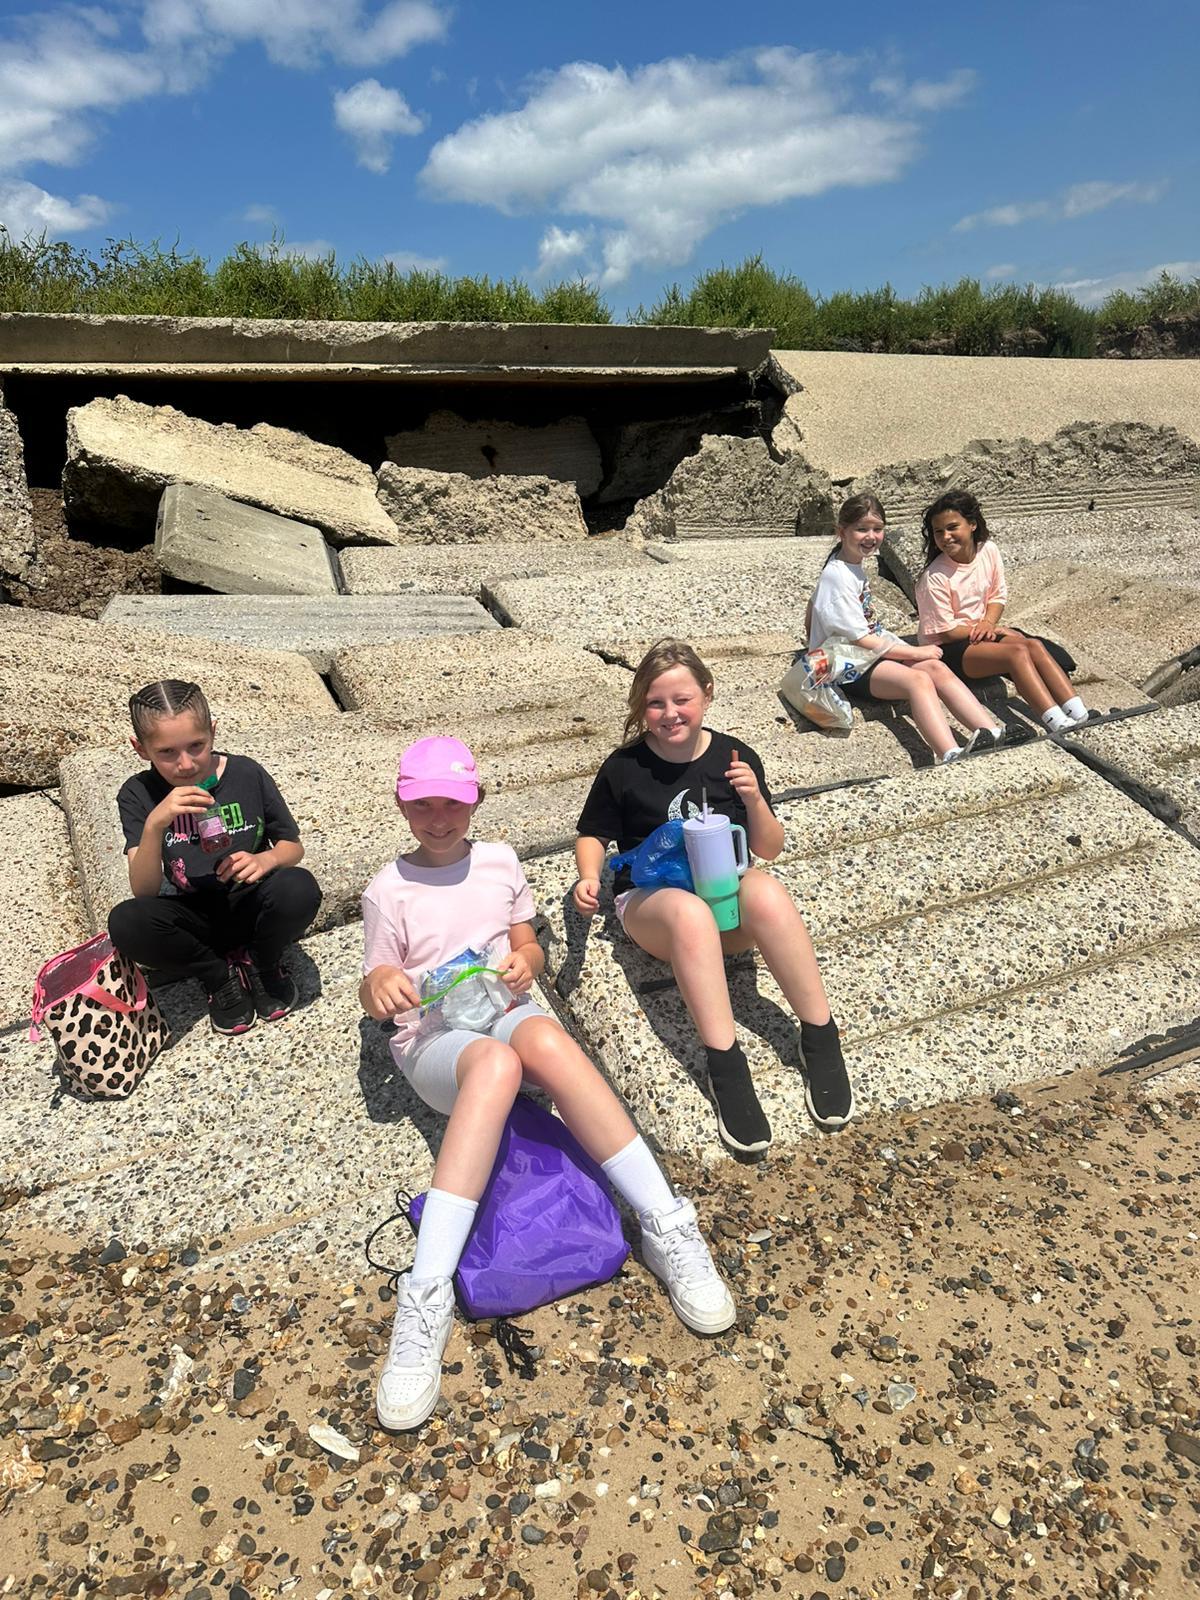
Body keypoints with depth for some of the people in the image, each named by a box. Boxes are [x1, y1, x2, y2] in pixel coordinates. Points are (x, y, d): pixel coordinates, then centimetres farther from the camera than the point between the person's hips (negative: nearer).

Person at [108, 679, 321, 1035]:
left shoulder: (247, 774, -9)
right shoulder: (138, 794, -9)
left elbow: (293, 846, 2)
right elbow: (143, 890, -18)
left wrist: (265, 859, -23)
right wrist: (155, 824, -36)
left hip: (250, 907, 0)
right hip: (193, 920, 1)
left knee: (299, 887, -33)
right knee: (125, 922, -31)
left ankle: (263, 964, 0)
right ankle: (220, 976, -4)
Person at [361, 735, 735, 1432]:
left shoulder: (499, 861, 14)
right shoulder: (389, 890, 7)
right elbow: (377, 989, 6)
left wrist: (524, 962, -6)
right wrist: (379, 985, -19)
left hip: (506, 1009, 2)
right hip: (432, 1037, -2)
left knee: (545, 1038, -38)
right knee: (494, 1062, -41)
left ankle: (667, 1226, -35)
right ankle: (428, 1296, -45)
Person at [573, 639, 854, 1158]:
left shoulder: (734, 757, 5)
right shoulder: (623, 768, 1)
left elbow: (768, 850, 8)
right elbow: (592, 835, 14)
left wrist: (754, 799, -12)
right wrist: (589, 878, -7)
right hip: (651, 900, -1)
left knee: (767, 892, -35)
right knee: (690, 913, -39)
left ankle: (822, 1042, -26)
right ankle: (726, 1067, -39)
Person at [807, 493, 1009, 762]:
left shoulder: (854, 565, 13)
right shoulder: (837, 576, -17)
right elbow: (861, 640, -19)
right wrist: (916, 652, -12)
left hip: (873, 650, 9)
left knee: (937, 668, -13)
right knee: (918, 680, -31)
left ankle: (994, 734, -28)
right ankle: (952, 758, -51)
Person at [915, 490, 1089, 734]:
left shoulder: (988, 550, -2)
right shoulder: (934, 578, -20)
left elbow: (998, 595, 10)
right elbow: (945, 632, -16)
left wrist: (988, 622, -11)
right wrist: (995, 630, -10)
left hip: (982, 630, 7)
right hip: (948, 648, -6)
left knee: (1035, 645, -19)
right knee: (1017, 652, -28)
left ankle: (1076, 711, -28)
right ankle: (1055, 721, -40)